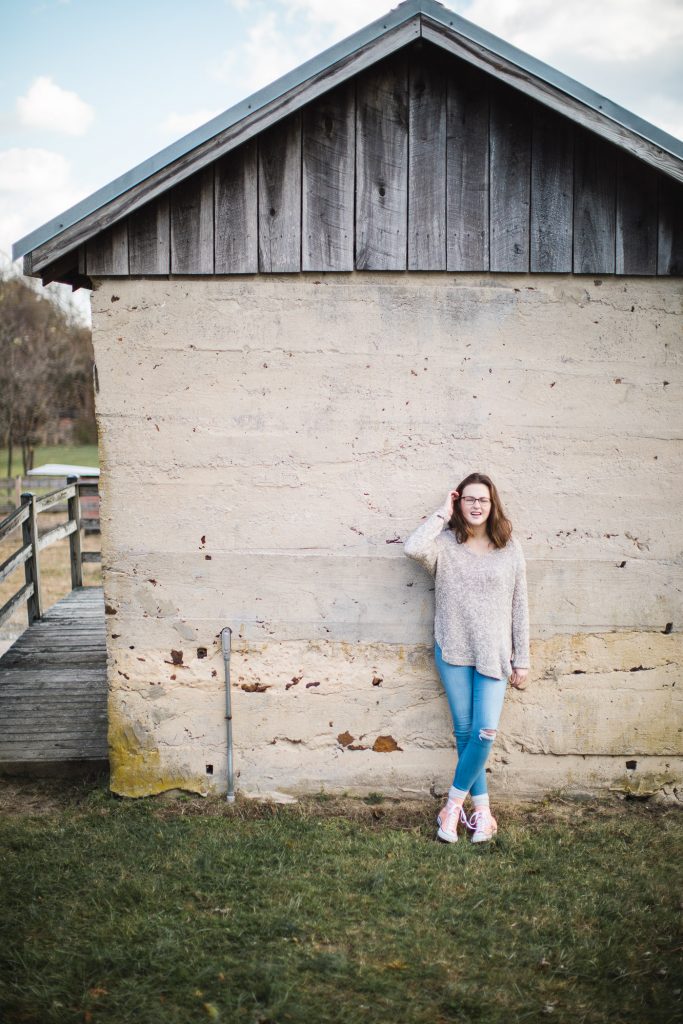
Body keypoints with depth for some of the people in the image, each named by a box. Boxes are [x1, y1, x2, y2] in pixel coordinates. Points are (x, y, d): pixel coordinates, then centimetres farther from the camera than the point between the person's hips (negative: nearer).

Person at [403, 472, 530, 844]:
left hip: (493, 654, 1)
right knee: (464, 732, 4)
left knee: (485, 732, -9)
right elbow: (413, 548, -25)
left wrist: (522, 660, 4)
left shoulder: (509, 549, 3)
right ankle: (482, 808, 17)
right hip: (453, 651, 0)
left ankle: (454, 805, 8)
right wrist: (443, 515, -12)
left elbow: (519, 606, 6)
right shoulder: (445, 543, -1)